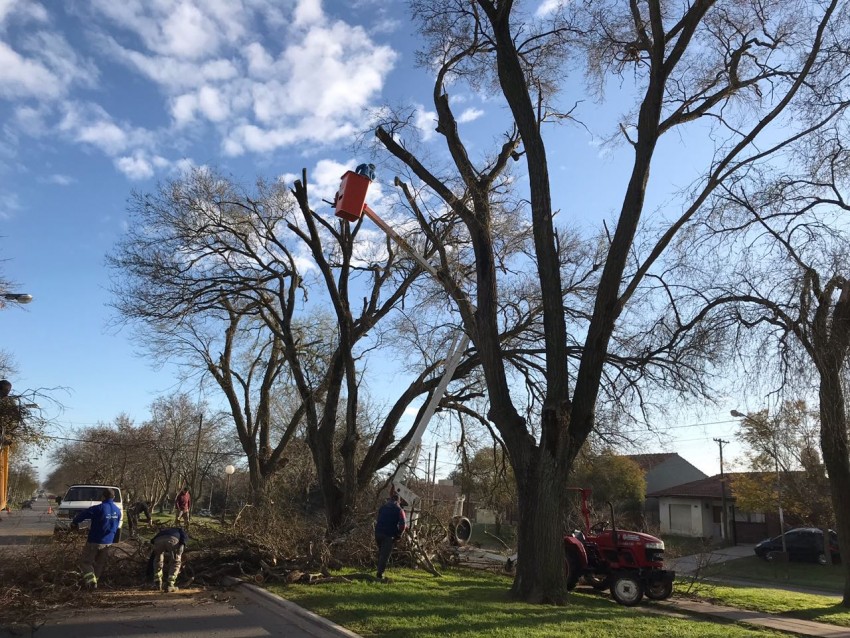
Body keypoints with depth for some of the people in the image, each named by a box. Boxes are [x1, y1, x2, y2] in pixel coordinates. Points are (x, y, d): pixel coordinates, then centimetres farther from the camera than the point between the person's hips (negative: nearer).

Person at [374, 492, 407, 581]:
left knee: (381, 552, 22)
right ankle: (380, 574, -4)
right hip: (388, 535, -5)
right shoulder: (399, 510, 0)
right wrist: (398, 535, 1)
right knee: (385, 555, 0)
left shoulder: (382, 507, 16)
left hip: (378, 532, 5)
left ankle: (379, 570, 26)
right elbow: (403, 524, -8)